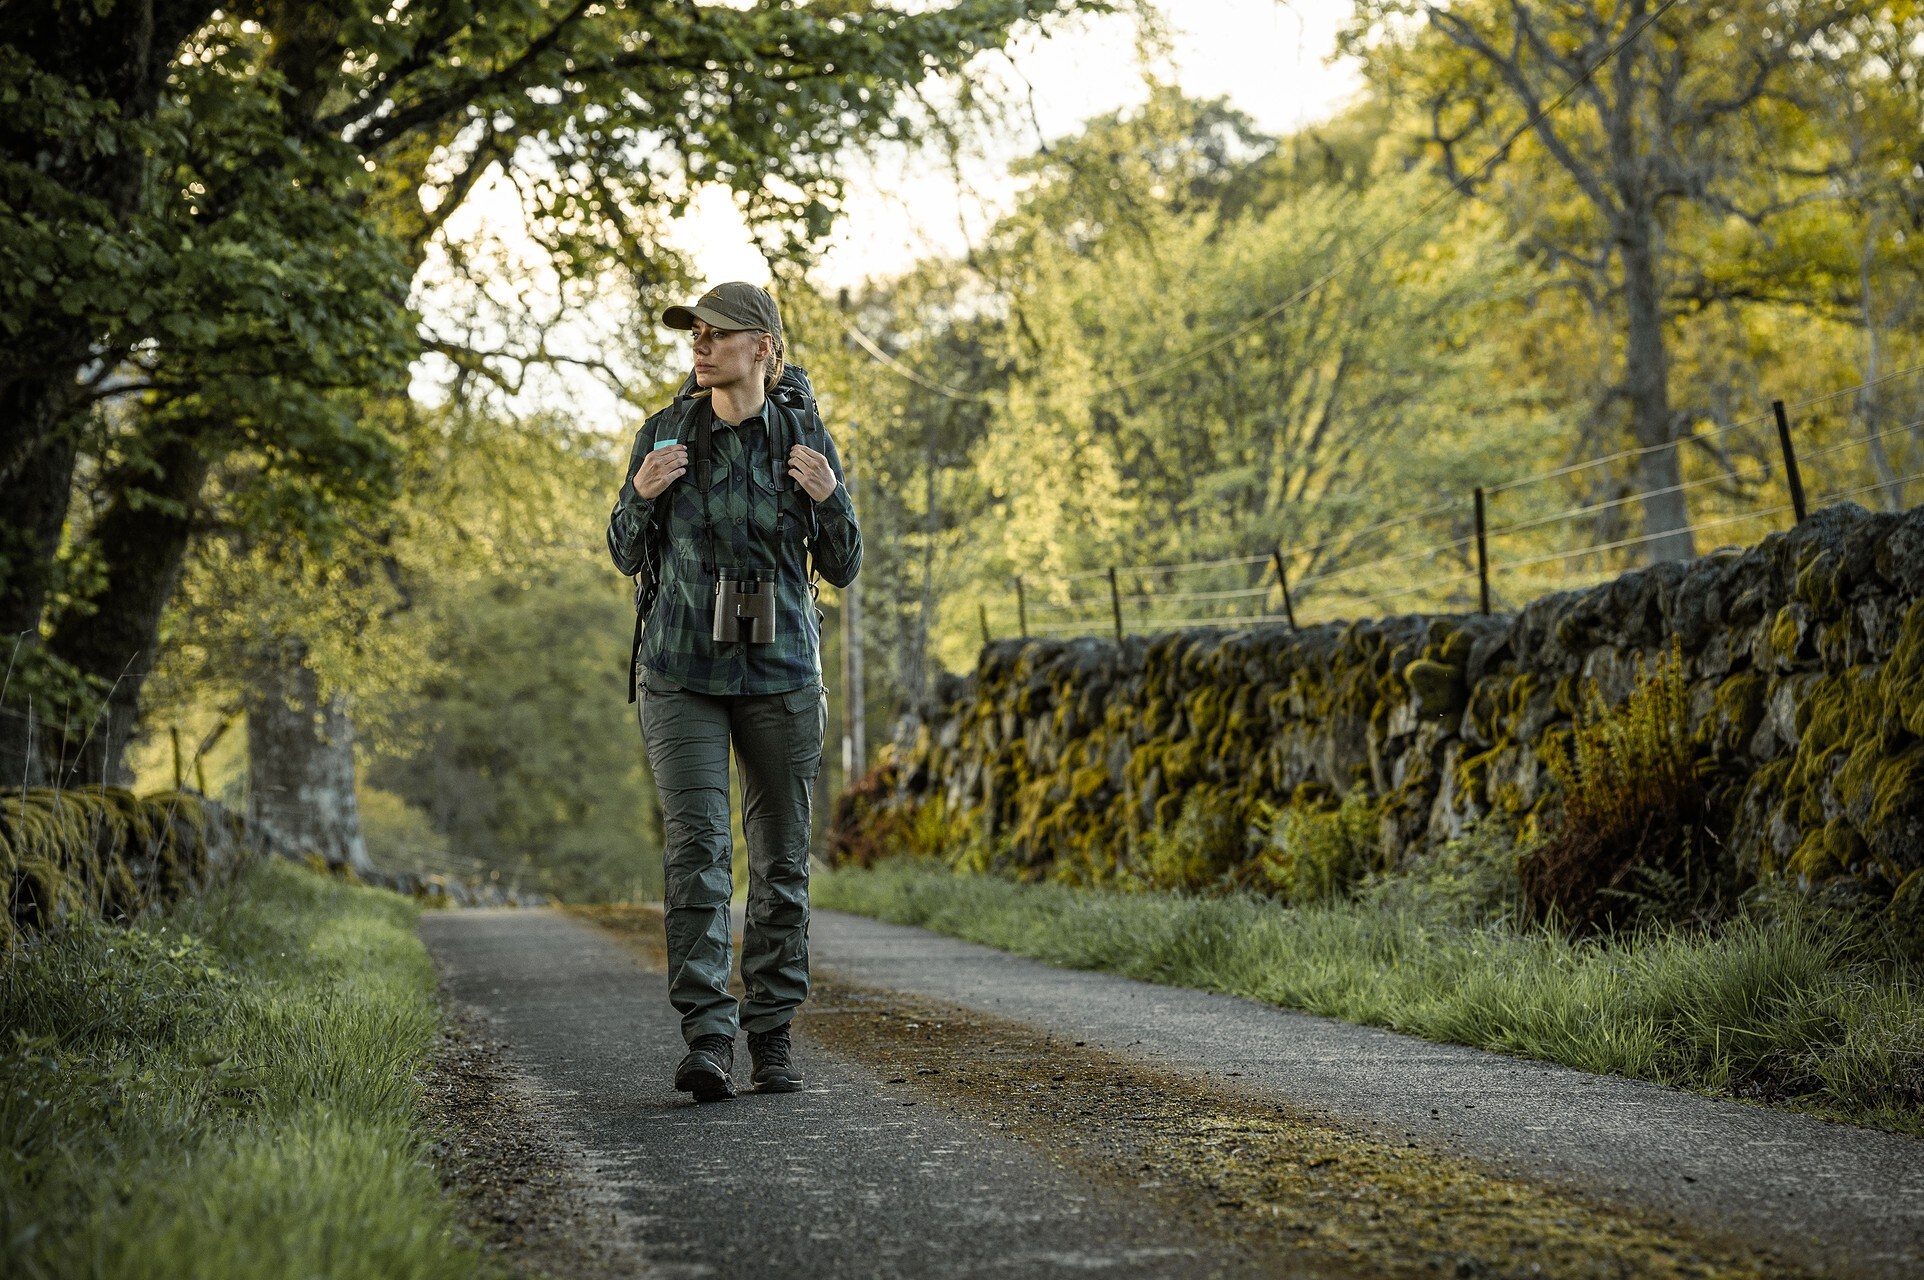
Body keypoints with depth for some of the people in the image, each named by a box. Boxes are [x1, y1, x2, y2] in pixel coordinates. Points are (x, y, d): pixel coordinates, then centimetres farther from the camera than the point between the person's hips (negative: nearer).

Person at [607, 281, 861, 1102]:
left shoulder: (806, 439, -1)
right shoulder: (664, 433, 0)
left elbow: (841, 570, 3)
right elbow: (627, 556, 7)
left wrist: (828, 499, -15)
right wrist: (643, 496, -13)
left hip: (780, 672, 1)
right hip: (681, 672, -1)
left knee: (781, 857, 6)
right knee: (697, 848, -13)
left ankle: (771, 1038, 17)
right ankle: (707, 1040, -16)